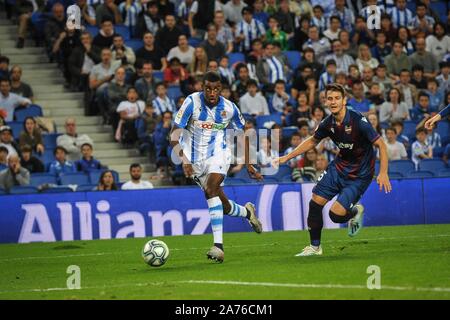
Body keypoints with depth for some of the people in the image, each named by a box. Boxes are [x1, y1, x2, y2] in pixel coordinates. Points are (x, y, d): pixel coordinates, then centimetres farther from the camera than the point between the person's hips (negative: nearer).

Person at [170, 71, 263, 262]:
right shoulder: (192, 102, -17)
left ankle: (218, 245, -35)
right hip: (195, 159, 1)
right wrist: (184, 160, -33)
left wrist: (248, 165, 9)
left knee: (211, 189, -30)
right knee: (224, 207, 4)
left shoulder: (229, 108, -9)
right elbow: (174, 136, -19)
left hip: (218, 154, -1)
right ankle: (247, 212, 42)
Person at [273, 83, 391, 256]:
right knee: (315, 202, 1)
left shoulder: (358, 121, -25)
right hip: (339, 166, 6)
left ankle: (356, 212, 19)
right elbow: (312, 141, 14)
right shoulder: (328, 123, -6)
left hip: (359, 175, -6)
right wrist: (287, 157, 12)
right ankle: (315, 246, 19)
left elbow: (380, 144, -20)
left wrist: (383, 173, -29)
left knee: (336, 214, -16)